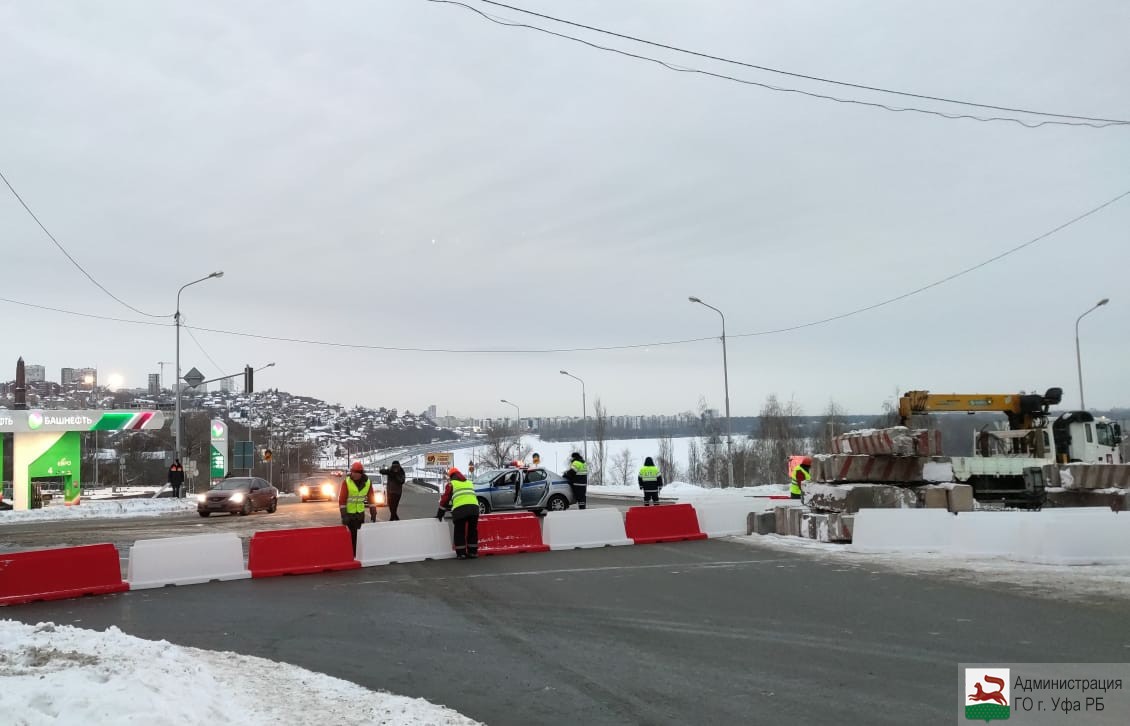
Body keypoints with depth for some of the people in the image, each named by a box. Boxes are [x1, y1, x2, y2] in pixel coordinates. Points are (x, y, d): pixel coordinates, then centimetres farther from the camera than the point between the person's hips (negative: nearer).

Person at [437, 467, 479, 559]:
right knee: (473, 530, 14)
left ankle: (461, 553, 4)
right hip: (474, 507, 4)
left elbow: (445, 499, 15)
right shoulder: (470, 483, 29)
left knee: (459, 531, 6)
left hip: (460, 509, -4)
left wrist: (440, 513, 22)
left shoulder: (451, 483, 16)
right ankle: (473, 552, 16)